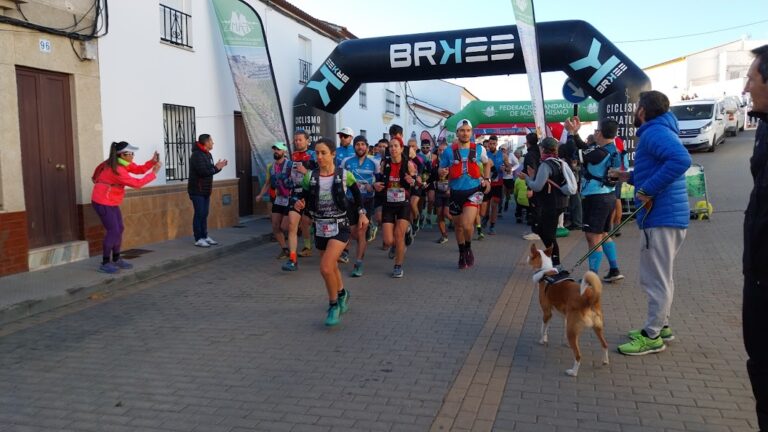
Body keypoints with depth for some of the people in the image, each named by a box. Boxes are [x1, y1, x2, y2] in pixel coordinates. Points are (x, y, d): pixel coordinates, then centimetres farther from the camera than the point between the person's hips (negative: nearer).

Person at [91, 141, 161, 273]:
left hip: (111, 202, 10)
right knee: (113, 231, -11)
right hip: (102, 202, -10)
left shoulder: (124, 163, 3)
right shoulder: (116, 170, -26)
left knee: (119, 229, 9)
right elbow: (136, 183, -24)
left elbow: (139, 169, 2)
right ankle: (105, 263, -2)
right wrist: (154, 173, -19)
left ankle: (116, 259, 20)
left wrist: (152, 162, -13)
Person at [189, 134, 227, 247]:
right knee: (199, 214, -6)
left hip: (205, 190, 9)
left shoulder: (208, 154, 15)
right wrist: (216, 168, -15)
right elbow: (203, 171, -25)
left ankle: (205, 236, 19)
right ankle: (198, 239, 0)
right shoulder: (197, 155, -16)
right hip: (197, 191, -9)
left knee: (204, 214, 12)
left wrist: (219, 167, -1)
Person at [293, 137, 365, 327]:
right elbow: (304, 201, 3)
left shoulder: (344, 175, -8)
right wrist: (299, 205, -18)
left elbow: (356, 194, 9)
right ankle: (342, 294, 48)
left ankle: (334, 304, 4)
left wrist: (362, 213, 6)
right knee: (332, 267, 19)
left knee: (325, 268, -19)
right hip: (320, 228, 4)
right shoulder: (309, 177, -4)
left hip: (340, 227, -4)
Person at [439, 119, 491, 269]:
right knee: (458, 226, 13)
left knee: (467, 225, -20)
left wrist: (487, 179, 11)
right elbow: (441, 170, 7)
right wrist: (442, 173, -16)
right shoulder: (449, 151, -2)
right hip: (456, 192, 2)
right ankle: (462, 254, 34)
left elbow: (487, 163, 22)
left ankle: (468, 248, 9)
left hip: (474, 190, -1)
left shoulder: (479, 149, 1)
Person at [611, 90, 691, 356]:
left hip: (661, 216, -11)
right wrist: (630, 177, 16)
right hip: (667, 214, 11)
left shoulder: (654, 132, -15)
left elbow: (681, 160, -32)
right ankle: (660, 325, 32)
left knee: (655, 279, -3)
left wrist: (648, 190, -27)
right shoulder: (658, 132, 18)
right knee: (660, 277, 20)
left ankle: (652, 337, 6)